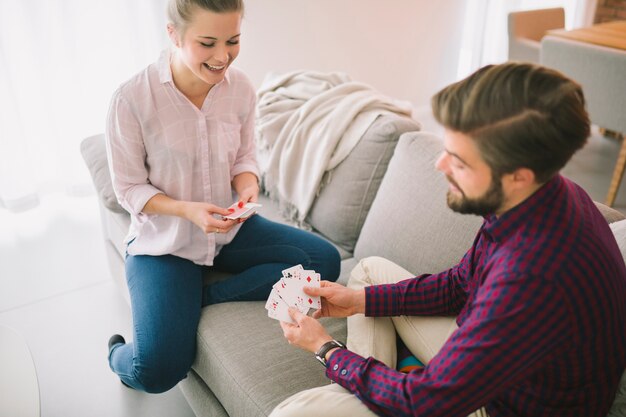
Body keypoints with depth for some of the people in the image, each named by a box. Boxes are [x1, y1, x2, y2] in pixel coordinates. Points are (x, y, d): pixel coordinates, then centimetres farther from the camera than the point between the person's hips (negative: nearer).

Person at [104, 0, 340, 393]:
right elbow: (130, 188, -11)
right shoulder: (132, 99, -20)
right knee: (157, 372, -18)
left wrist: (248, 190, -17)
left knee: (325, 260, -14)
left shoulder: (241, 88, -9)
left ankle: (203, 298, -6)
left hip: (231, 227, 5)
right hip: (164, 238, -4)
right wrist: (187, 210, -27)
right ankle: (119, 353, 21)